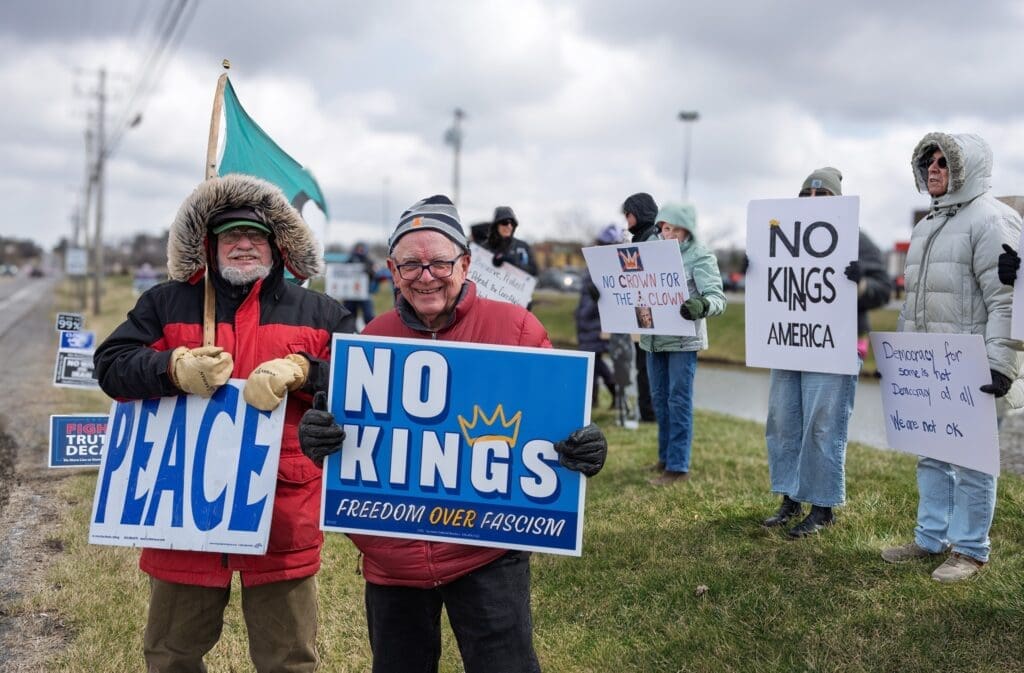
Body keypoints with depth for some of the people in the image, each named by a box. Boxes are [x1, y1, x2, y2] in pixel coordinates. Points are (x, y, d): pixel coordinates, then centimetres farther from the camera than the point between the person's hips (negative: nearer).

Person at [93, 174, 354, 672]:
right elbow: (110, 365, 1)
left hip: (283, 516, -1)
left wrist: (299, 371, -16)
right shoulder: (166, 303, 9)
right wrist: (175, 368, -16)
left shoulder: (320, 313, 8)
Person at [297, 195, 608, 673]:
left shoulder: (515, 328, -5)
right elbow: (343, 428, 6)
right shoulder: (372, 340, 2)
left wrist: (582, 450, -25)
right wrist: (318, 438, -18)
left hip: (488, 552, -3)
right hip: (392, 557, 3)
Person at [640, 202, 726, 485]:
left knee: (678, 400, -3)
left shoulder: (701, 257, -7)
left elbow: (718, 297, -16)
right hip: (653, 338, 6)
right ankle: (665, 457, 26)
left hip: (683, 340, -6)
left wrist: (702, 306, -37)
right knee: (659, 399, 14)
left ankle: (678, 465, 2)